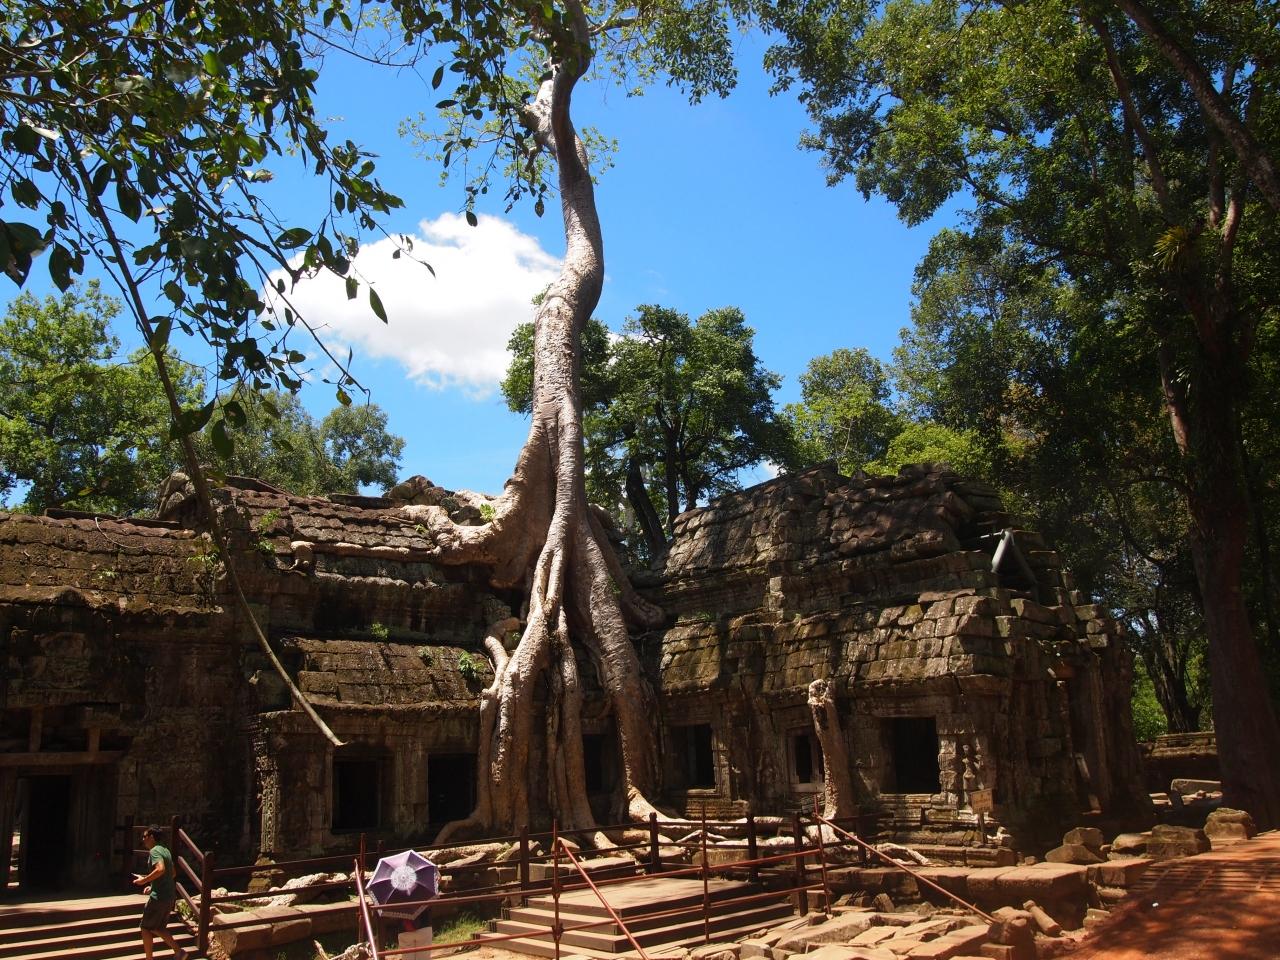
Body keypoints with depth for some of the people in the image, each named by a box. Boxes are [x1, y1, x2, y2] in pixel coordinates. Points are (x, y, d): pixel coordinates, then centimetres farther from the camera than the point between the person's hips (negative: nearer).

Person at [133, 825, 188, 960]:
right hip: (170, 896, 9)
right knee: (157, 928, 17)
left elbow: (160, 869, -31)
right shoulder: (165, 850, 15)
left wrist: (144, 880, -18)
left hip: (159, 897, -9)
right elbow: (172, 873, 23)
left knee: (145, 928, 8)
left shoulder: (154, 851, -13)